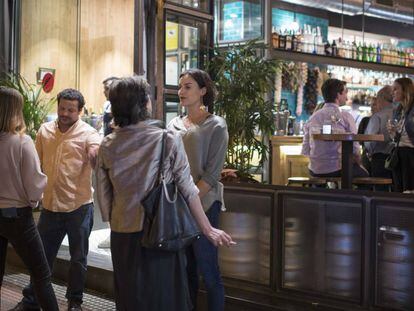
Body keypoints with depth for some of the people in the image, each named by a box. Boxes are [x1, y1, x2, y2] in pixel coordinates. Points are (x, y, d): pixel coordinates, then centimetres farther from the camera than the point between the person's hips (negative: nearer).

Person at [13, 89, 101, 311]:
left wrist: (96, 156, -47)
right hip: (50, 205, 3)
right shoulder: (44, 130, 5)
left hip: (79, 205, -3)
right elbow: (36, 164, 14)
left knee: (78, 257, 12)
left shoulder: (88, 133, -9)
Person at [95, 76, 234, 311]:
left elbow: (103, 197, 2)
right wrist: (208, 229, 2)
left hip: (123, 237, 3)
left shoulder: (107, 146, -2)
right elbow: (188, 190, -8)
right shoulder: (168, 139, -11)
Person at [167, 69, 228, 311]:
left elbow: (211, 174, -11)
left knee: (208, 270, -1)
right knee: (186, 269, 13)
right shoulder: (174, 125, 11)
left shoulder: (216, 126, -4)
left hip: (203, 204, -5)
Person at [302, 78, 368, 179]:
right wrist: (358, 161, 11)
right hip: (337, 170, -5)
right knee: (364, 174, 20)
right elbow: (354, 149, -9)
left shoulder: (312, 117, 4)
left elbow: (305, 151, 4)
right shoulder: (345, 116, -8)